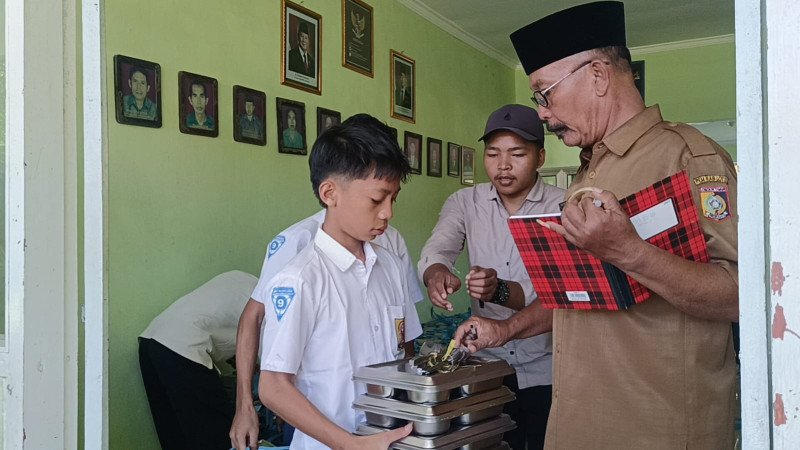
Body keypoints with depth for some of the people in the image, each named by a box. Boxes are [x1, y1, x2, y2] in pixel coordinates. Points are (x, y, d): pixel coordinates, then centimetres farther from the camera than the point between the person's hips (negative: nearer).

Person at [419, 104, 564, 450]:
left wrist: (500, 291, -39)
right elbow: (435, 250, -16)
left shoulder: (563, 207, -11)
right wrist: (436, 272, -40)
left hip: (546, 372, -2)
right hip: (487, 364, 2)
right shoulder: (464, 203, -1)